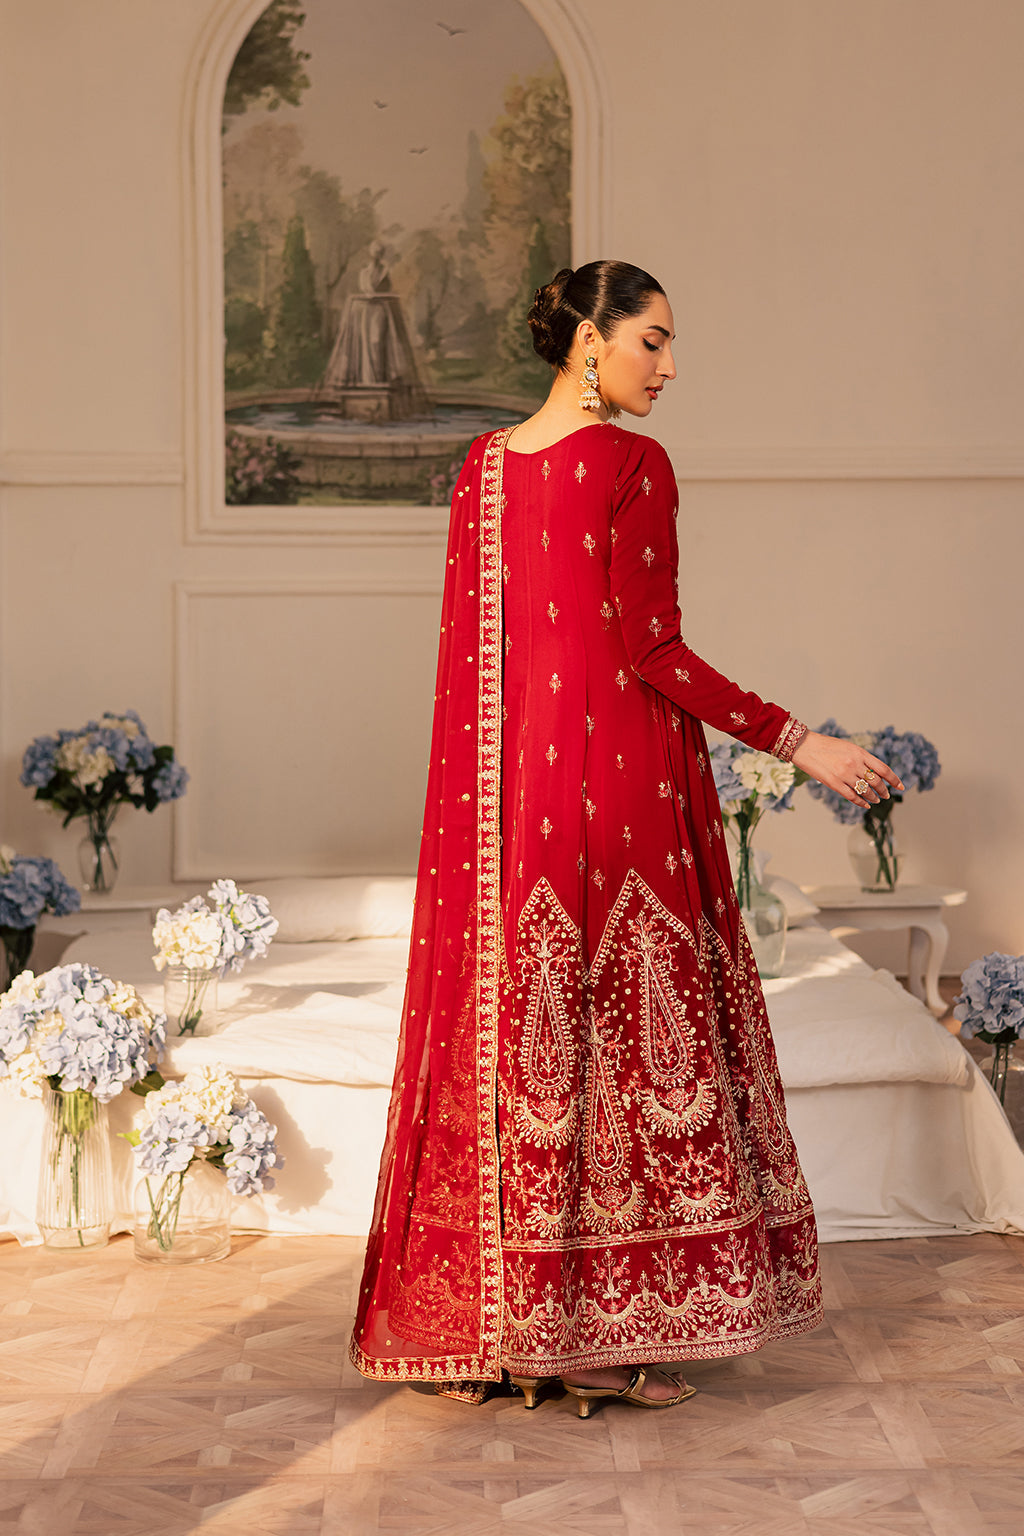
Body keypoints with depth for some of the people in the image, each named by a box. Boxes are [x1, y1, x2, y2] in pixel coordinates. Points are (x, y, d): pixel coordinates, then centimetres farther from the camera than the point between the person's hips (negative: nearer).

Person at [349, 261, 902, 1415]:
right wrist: (799, 743, -11)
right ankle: (599, 1336, 5)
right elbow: (652, 652, -15)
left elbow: (466, 648, 13)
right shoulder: (632, 466, -11)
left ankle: (492, 1327, 16)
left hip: (504, 794, 7)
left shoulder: (482, 466, 10)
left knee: (514, 1033, 10)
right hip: (621, 781, -7)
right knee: (624, 1034, 0)